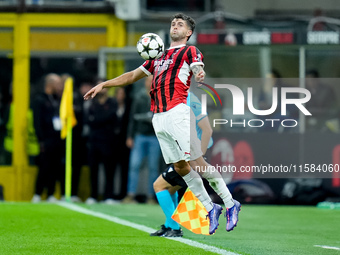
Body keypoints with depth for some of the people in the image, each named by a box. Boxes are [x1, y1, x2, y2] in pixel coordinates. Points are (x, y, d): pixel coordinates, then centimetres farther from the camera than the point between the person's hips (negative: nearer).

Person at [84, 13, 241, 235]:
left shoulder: (190, 52, 5)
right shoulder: (159, 56, 25)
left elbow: (199, 69, -15)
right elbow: (134, 75, 32)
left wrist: (200, 75, -40)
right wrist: (103, 85, 27)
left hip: (178, 112, -7)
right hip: (159, 118, 7)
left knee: (197, 162, -12)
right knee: (180, 167, 2)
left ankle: (230, 204, -4)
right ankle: (210, 208, 9)